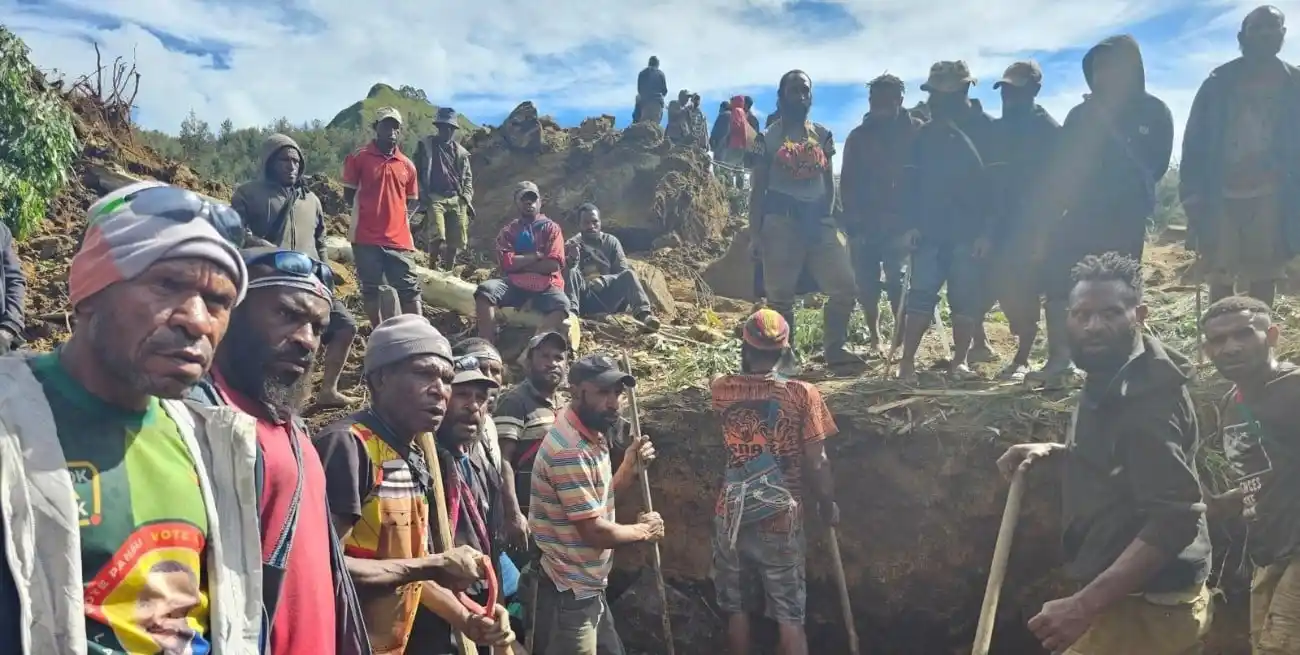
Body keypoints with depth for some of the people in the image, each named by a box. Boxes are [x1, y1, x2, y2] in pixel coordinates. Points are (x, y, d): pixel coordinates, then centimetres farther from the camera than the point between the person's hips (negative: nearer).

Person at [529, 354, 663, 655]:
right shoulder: (571, 449, -24)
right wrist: (644, 530, -8)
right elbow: (595, 531, -24)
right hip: (567, 593, -10)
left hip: (588, 587, 10)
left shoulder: (593, 436, 6)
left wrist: (630, 467, 0)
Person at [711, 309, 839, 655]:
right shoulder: (803, 394, -12)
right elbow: (816, 463, -8)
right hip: (782, 520, -2)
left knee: (736, 610, 16)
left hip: (731, 518, 2)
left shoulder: (721, 390, -7)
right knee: (789, 617, 8)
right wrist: (828, 505, 6)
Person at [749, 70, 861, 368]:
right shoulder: (769, 138, 3)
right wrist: (755, 232, -5)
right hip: (781, 219, -3)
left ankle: (835, 348, 14)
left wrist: (828, 215, 3)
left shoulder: (822, 135, 12)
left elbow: (829, 181, 14)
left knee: (845, 286, 0)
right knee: (781, 294, 0)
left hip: (818, 217, 4)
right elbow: (758, 189, 1)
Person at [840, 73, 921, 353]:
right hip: (865, 224, 3)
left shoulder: (915, 131, 3)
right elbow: (847, 183, 6)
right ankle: (875, 338, 20)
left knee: (897, 282, -9)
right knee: (867, 285, 5)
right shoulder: (858, 136, 9)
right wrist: (852, 225, -3)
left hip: (900, 221, -2)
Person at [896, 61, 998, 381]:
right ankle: (907, 361, 0)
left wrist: (988, 230, -11)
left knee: (966, 300, 3)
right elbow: (911, 181, 10)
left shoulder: (986, 129, 0)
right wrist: (910, 224, -1)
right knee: (921, 296, -2)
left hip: (970, 233, -2)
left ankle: (960, 360, 14)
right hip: (930, 232, 3)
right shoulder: (927, 133, 11)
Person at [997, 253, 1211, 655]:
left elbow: (1174, 517, -30)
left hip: (1143, 606, -10)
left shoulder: (1143, 395, -24)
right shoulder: (1112, 380, 8)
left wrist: (1085, 604, -36)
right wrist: (1054, 452, 6)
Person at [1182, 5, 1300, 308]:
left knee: (1264, 278, 2)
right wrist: (1194, 200, -5)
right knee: (1220, 279, 2)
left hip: (1270, 198, 1)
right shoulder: (1219, 83, 4)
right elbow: (1195, 143, 2)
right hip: (1221, 197, 0)